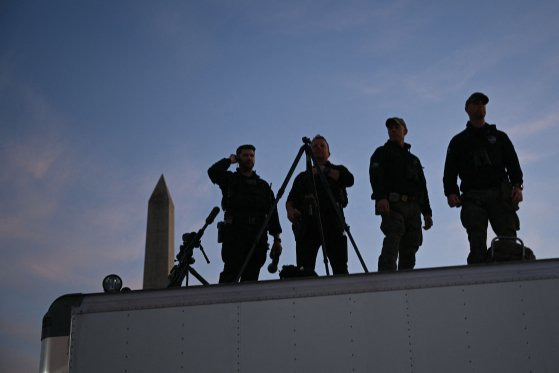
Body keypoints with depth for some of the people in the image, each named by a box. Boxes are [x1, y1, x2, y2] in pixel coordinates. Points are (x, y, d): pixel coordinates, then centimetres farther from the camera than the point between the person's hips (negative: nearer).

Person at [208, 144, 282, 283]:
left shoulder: (263, 185, 23)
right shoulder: (230, 179, 16)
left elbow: (272, 213, 16)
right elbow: (213, 172, -6)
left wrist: (277, 239, 6)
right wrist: (229, 160, 11)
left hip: (258, 235, 3)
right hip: (234, 232, -3)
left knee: (251, 274, -5)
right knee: (232, 270, -17)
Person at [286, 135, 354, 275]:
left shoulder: (338, 170, 23)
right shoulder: (303, 177, 29)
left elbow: (349, 180, 1)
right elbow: (291, 200, 18)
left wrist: (325, 171, -4)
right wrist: (290, 209, -5)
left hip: (332, 222, -1)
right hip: (307, 224, 1)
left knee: (340, 266, -14)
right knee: (304, 268, -14)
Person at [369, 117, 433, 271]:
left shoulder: (413, 159, 31)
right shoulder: (382, 153, 15)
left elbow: (422, 187, 26)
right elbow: (375, 176, -5)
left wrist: (427, 212, 14)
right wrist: (380, 197, -24)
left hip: (413, 207, 6)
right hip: (393, 204, -6)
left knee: (410, 249, -1)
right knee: (392, 243, -22)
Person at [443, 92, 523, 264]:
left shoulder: (499, 136, 25)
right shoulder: (458, 141, 23)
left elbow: (513, 164, 15)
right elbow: (450, 172, 15)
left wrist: (517, 185, -4)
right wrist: (450, 192, -4)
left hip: (500, 194, 1)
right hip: (472, 197, 0)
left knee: (508, 239, -14)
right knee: (477, 244, -13)